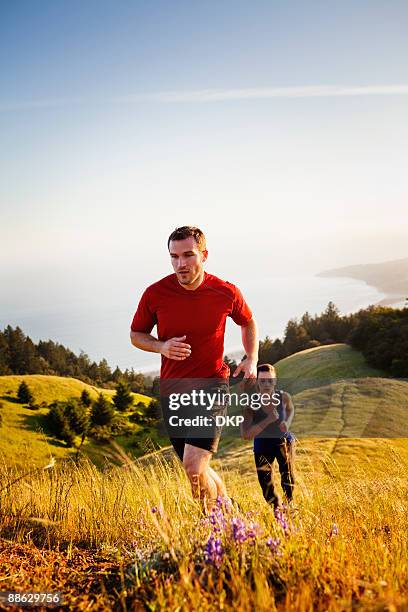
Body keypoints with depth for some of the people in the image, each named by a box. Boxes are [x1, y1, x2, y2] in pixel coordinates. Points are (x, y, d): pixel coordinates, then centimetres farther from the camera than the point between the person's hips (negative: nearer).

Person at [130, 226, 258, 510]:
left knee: (194, 468, -18)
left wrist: (252, 360, -1)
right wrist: (162, 346, -14)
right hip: (172, 389, 3)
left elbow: (248, 323, 14)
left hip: (212, 383, -3)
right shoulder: (155, 294, -8)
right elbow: (136, 335, 7)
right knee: (200, 471, 14)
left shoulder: (227, 292, -7)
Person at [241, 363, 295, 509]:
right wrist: (268, 420, -40)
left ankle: (290, 501, 5)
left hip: (283, 439, 1)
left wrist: (287, 423, -13)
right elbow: (245, 435, -34)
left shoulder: (284, 397, -19)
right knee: (267, 489, -1)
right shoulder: (251, 405, -26)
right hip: (262, 444, -1)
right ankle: (277, 506, 30)